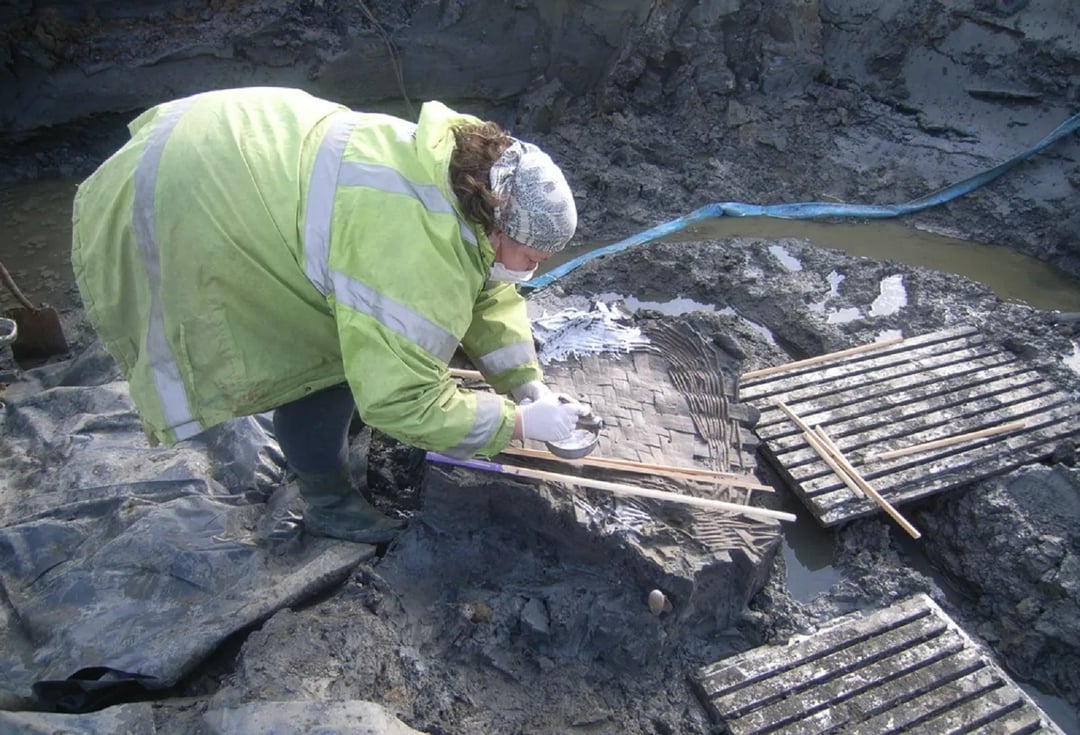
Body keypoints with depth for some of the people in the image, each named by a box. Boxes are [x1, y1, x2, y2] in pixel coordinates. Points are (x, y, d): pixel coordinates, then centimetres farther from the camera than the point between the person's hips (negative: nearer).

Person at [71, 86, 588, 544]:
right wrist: (521, 422, -19)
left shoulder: (463, 165, -5)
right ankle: (329, 505, 14)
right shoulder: (418, 263, -35)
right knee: (319, 360, -8)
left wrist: (530, 387, 0)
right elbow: (402, 404, -29)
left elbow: (487, 295, 5)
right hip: (185, 208, -9)